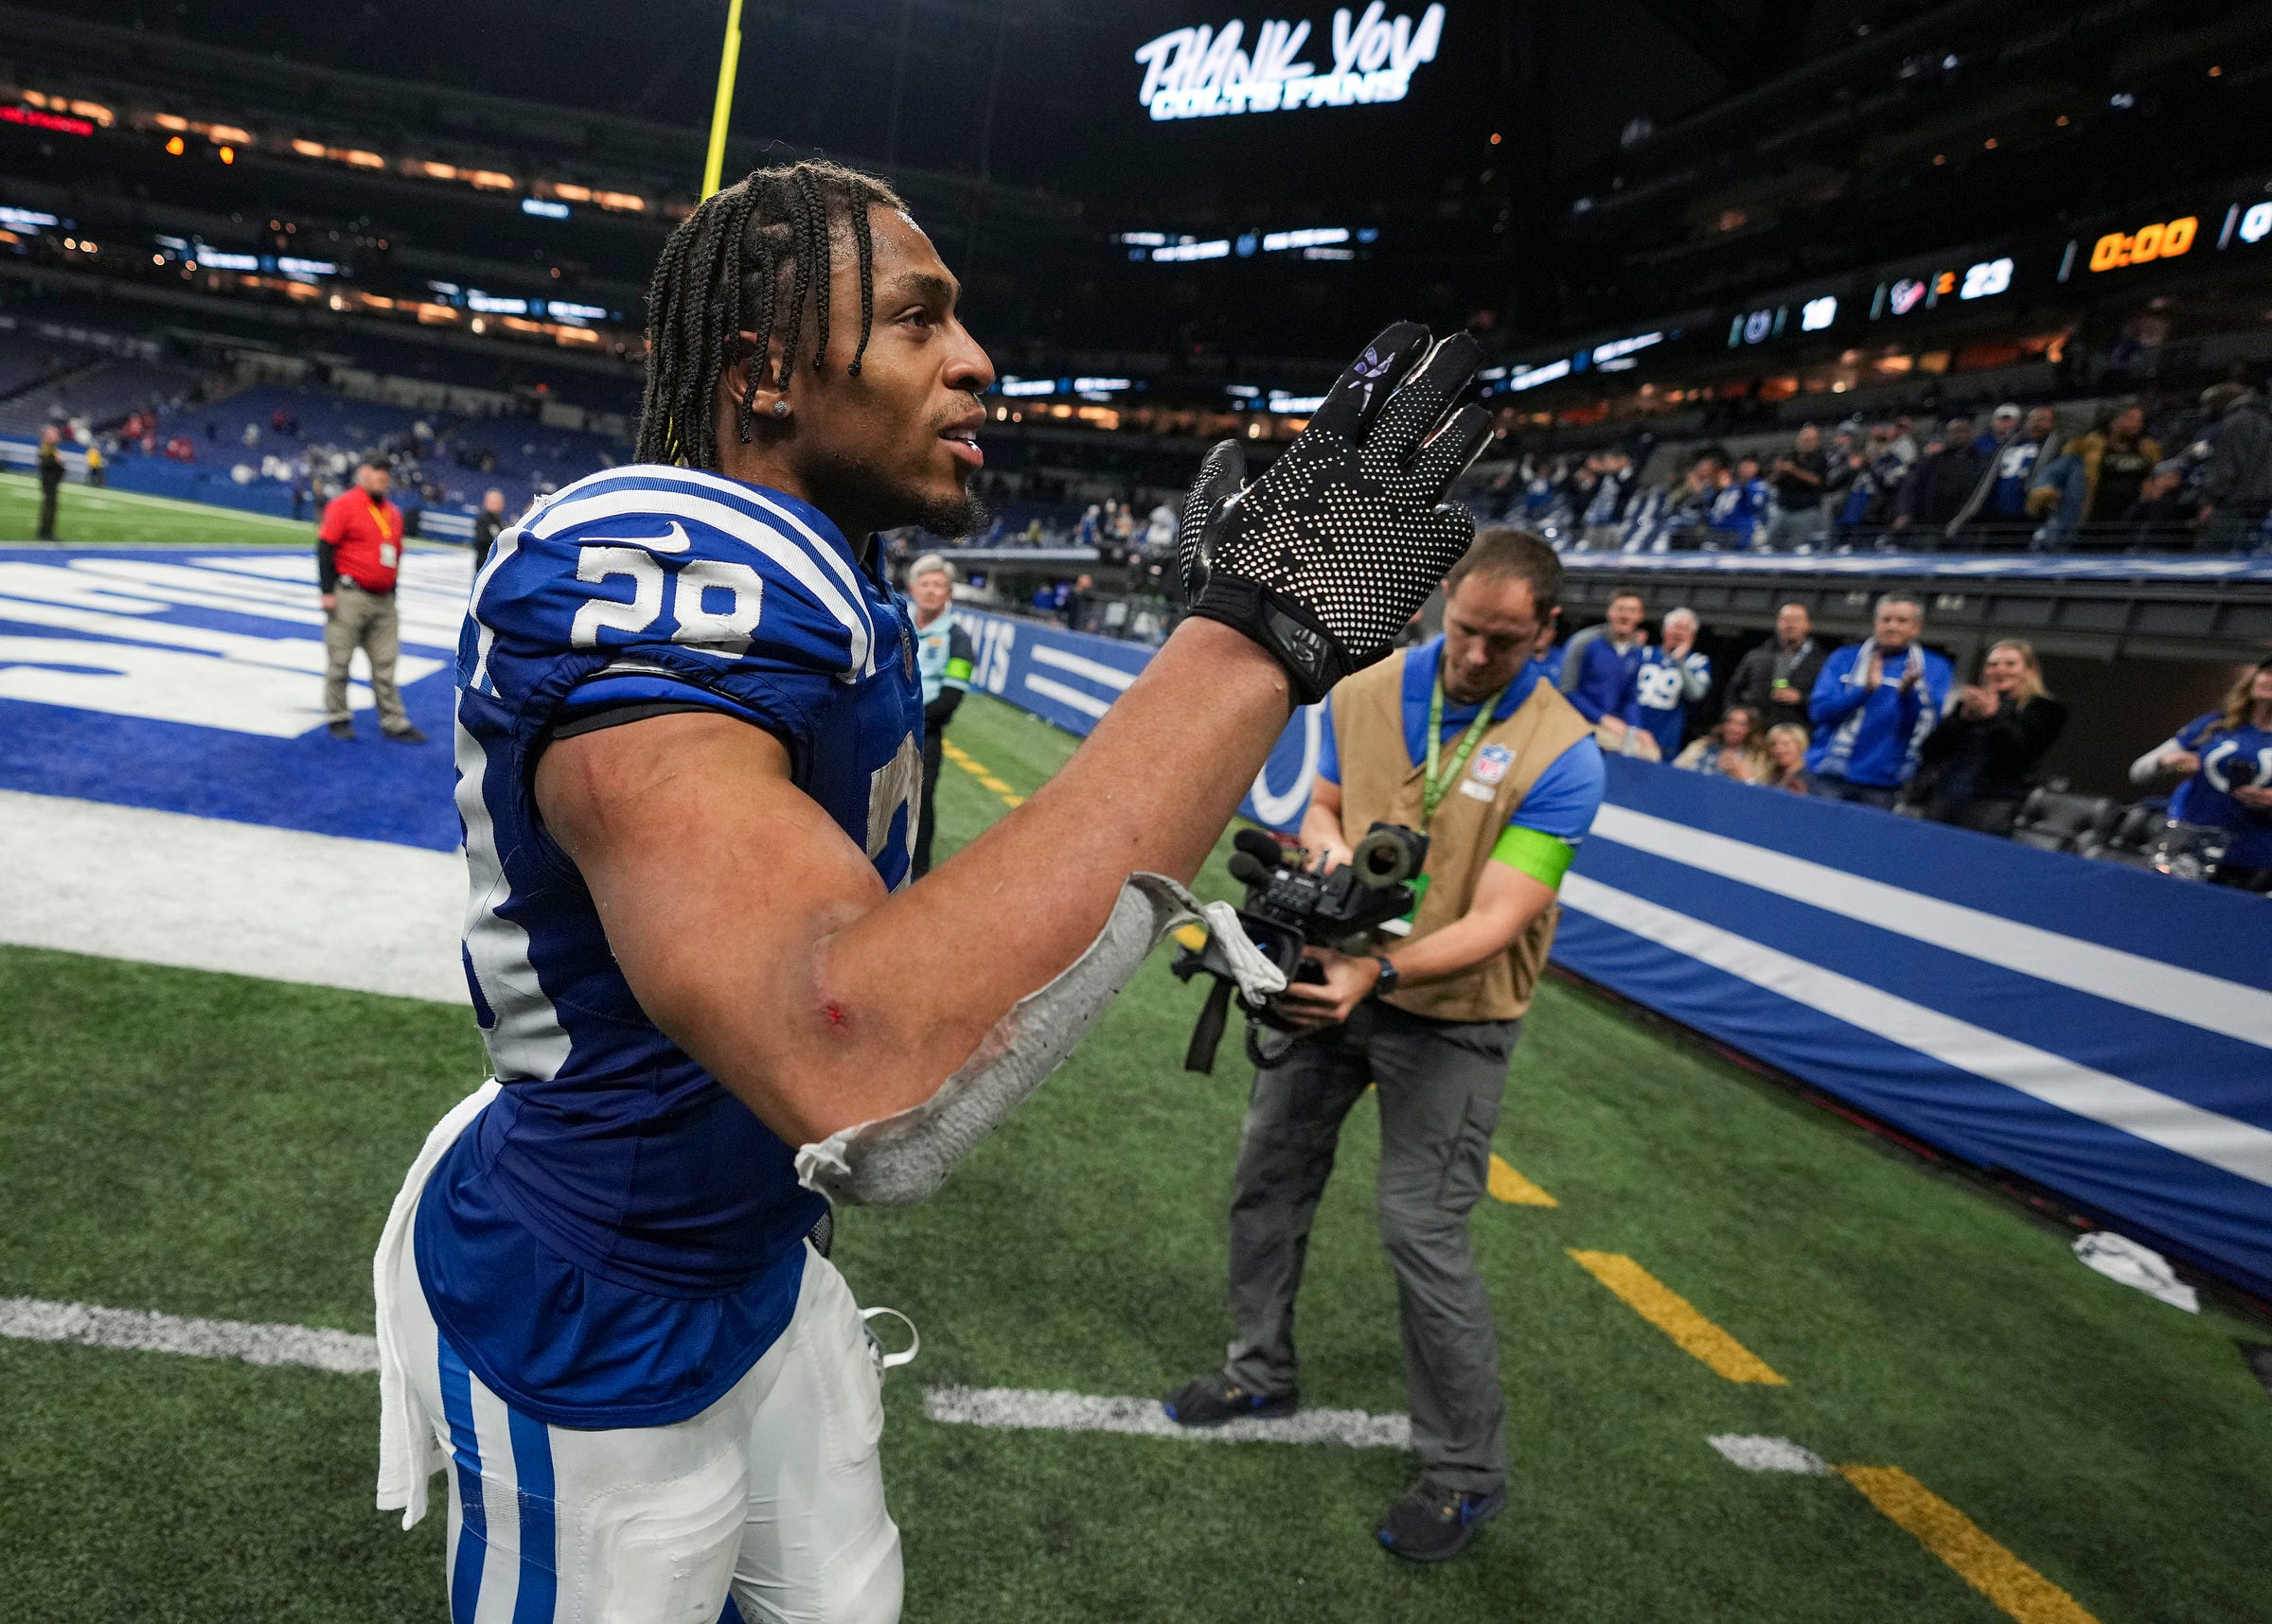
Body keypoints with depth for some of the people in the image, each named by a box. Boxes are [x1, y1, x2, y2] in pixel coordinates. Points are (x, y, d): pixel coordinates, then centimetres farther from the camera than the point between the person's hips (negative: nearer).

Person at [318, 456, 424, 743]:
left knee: (385, 665, 8)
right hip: (349, 597, -6)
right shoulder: (344, 505, -6)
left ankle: (394, 722, 12)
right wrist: (327, 591, -14)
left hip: (383, 601, 6)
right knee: (340, 660, 3)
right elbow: (325, 547, -9)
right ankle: (338, 717, 15)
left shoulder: (393, 513, 14)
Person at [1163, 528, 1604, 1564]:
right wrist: (1326, 842, -13)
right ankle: (1261, 1373, 40)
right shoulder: (1364, 693, -5)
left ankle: (1466, 1473, 17)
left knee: (1422, 1233, -5)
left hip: (1450, 1017, -5)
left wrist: (1380, 972, -38)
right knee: (1266, 1174, 16)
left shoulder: (1561, 757, -18)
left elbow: (1496, 922, -23)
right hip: (1333, 982, 6)